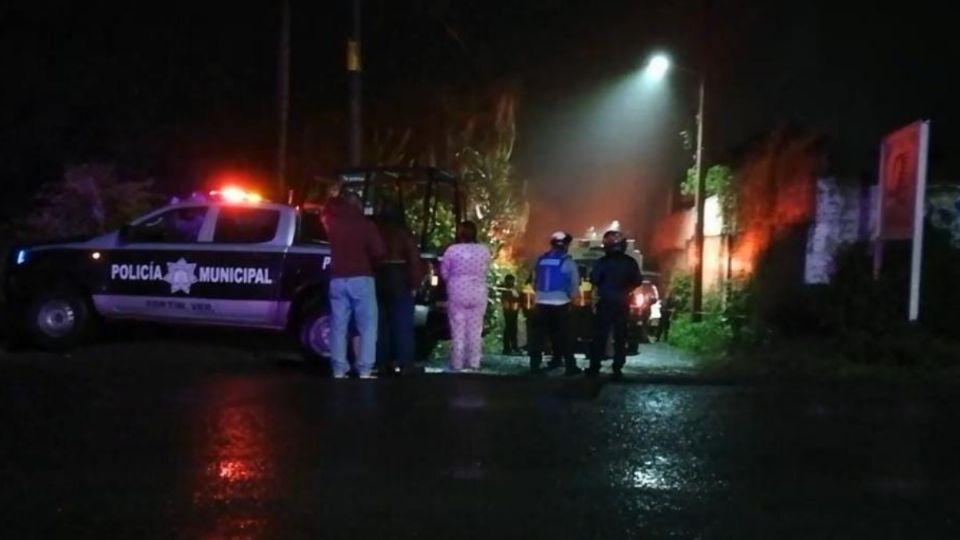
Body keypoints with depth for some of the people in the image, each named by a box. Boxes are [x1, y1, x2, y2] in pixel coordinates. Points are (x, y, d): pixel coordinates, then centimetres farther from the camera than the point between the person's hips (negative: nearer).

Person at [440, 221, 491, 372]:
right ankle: (474, 362, 11)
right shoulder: (484, 250, -3)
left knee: (458, 330, 4)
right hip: (478, 295, 2)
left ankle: (457, 364, 7)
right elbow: (486, 270, 7)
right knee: (475, 330, 9)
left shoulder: (452, 250, -9)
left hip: (457, 294, -2)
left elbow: (444, 273, 0)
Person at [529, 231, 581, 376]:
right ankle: (571, 366, 5)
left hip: (542, 302, 4)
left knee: (539, 335, 7)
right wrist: (570, 296, 14)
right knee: (563, 335, 3)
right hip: (560, 303, -3)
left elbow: (535, 281, 13)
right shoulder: (568, 261, -6)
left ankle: (535, 365, 5)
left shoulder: (541, 259, 7)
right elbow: (575, 284, -4)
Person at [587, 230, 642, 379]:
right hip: (622, 303, 2)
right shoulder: (630, 262, 0)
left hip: (606, 302, -2)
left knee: (600, 335, 3)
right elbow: (638, 281, 4)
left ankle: (594, 367, 2)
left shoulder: (603, 262, -10)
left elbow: (594, 279, -12)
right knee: (620, 336, 7)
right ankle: (617, 368, 3)